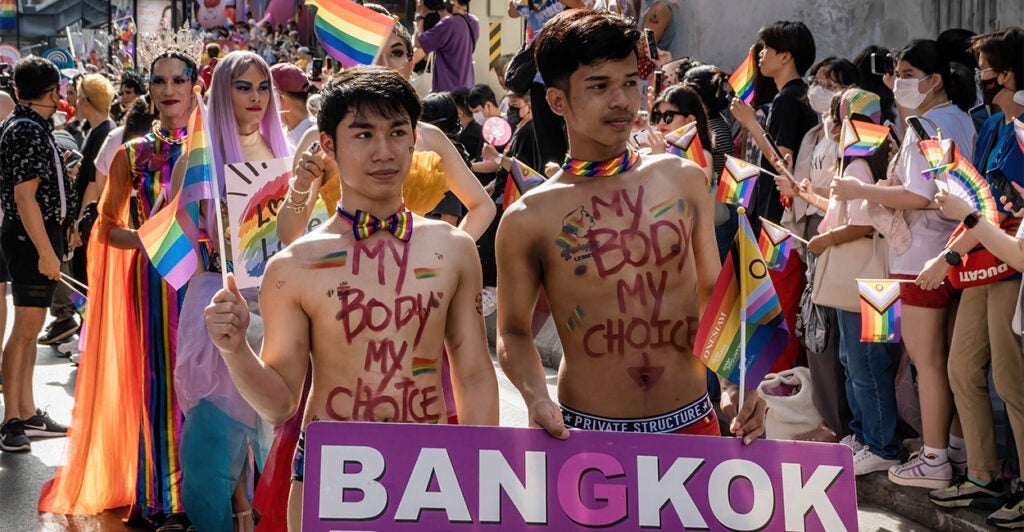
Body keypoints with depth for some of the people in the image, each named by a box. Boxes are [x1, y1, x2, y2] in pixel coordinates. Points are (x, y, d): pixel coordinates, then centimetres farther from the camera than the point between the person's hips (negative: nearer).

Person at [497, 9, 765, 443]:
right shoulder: (529, 219, -4)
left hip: (692, 424, 2)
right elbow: (514, 331, 5)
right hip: (586, 435, -2)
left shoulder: (684, 181, 4)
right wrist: (536, 398, -12)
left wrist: (735, 384, -1)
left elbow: (712, 294, 11)